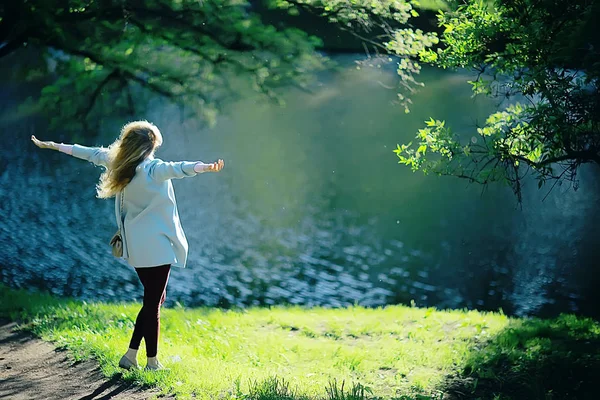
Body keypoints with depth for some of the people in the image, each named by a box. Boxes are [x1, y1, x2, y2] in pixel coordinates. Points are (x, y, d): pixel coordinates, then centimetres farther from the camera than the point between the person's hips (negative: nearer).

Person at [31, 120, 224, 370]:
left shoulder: (116, 162, 5)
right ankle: (152, 362, 6)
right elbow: (176, 169, -36)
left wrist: (53, 146, 33)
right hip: (156, 245, -8)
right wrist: (206, 167, -54)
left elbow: (91, 153, 20)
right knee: (153, 303, -1)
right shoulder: (152, 169, -16)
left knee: (154, 299, 18)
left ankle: (130, 356, 17)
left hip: (135, 245, 8)